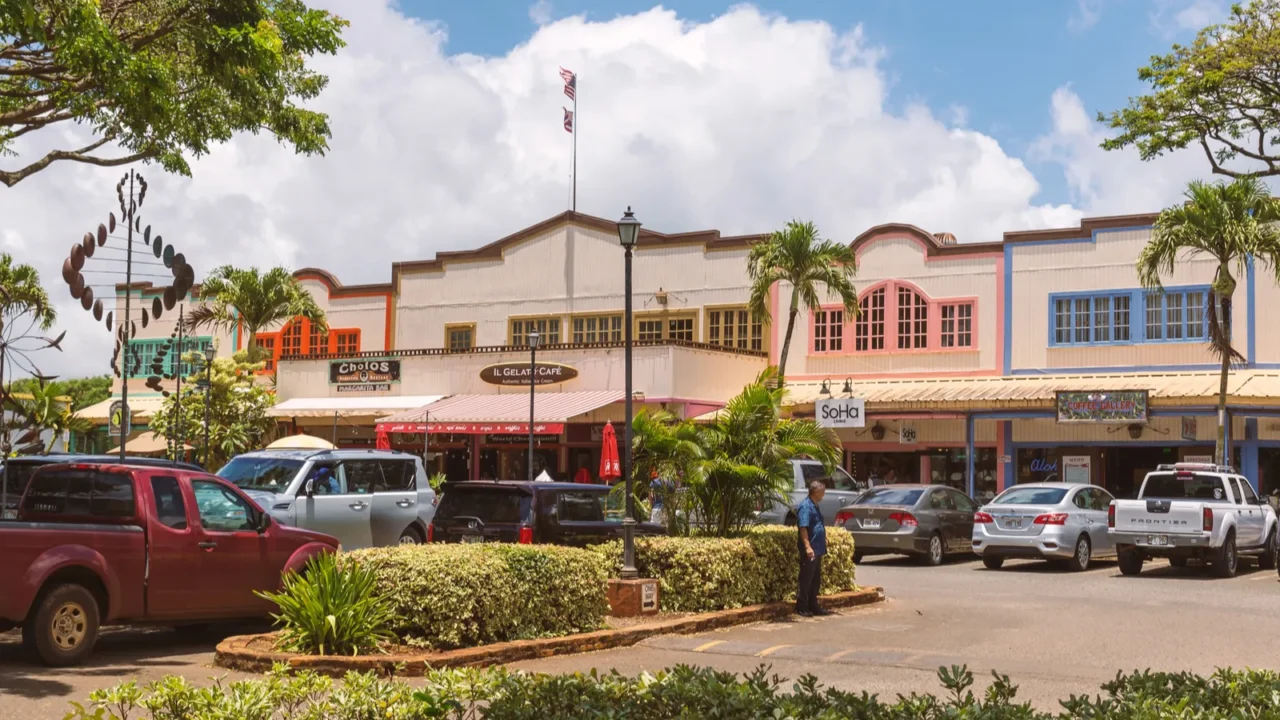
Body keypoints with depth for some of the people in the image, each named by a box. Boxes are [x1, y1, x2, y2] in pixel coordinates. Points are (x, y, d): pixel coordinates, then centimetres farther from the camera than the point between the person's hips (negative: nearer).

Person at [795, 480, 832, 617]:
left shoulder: (814, 506, 17)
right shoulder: (805, 506, -14)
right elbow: (803, 528, -22)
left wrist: (822, 546, 24)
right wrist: (808, 547, -29)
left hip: (817, 550, 10)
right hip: (810, 551, -10)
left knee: (816, 580, 14)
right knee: (806, 580, -5)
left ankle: (813, 606, 20)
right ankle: (801, 608, 1)